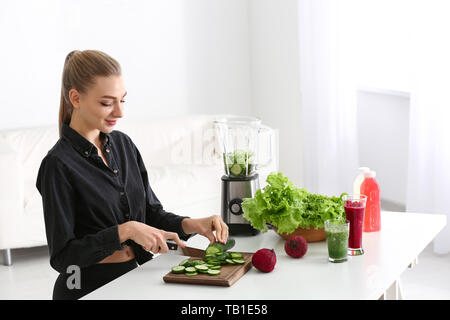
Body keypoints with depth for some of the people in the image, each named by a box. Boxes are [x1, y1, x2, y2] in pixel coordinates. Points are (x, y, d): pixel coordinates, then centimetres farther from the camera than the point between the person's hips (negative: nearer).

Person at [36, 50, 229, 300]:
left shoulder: (123, 144, 6)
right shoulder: (59, 164, -14)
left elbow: (152, 212, 10)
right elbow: (62, 255, -14)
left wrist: (193, 225, -8)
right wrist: (126, 230, -23)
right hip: (91, 287, -6)